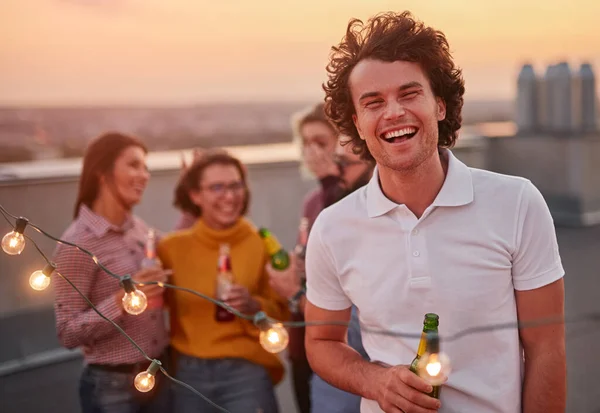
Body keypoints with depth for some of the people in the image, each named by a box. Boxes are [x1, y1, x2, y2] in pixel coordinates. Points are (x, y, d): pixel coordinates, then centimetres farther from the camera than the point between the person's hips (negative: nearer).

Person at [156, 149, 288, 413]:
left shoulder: (262, 245, -3)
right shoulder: (171, 247, 2)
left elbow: (283, 314, 1)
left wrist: (254, 307, -17)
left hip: (246, 373, -2)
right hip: (188, 375, 2)